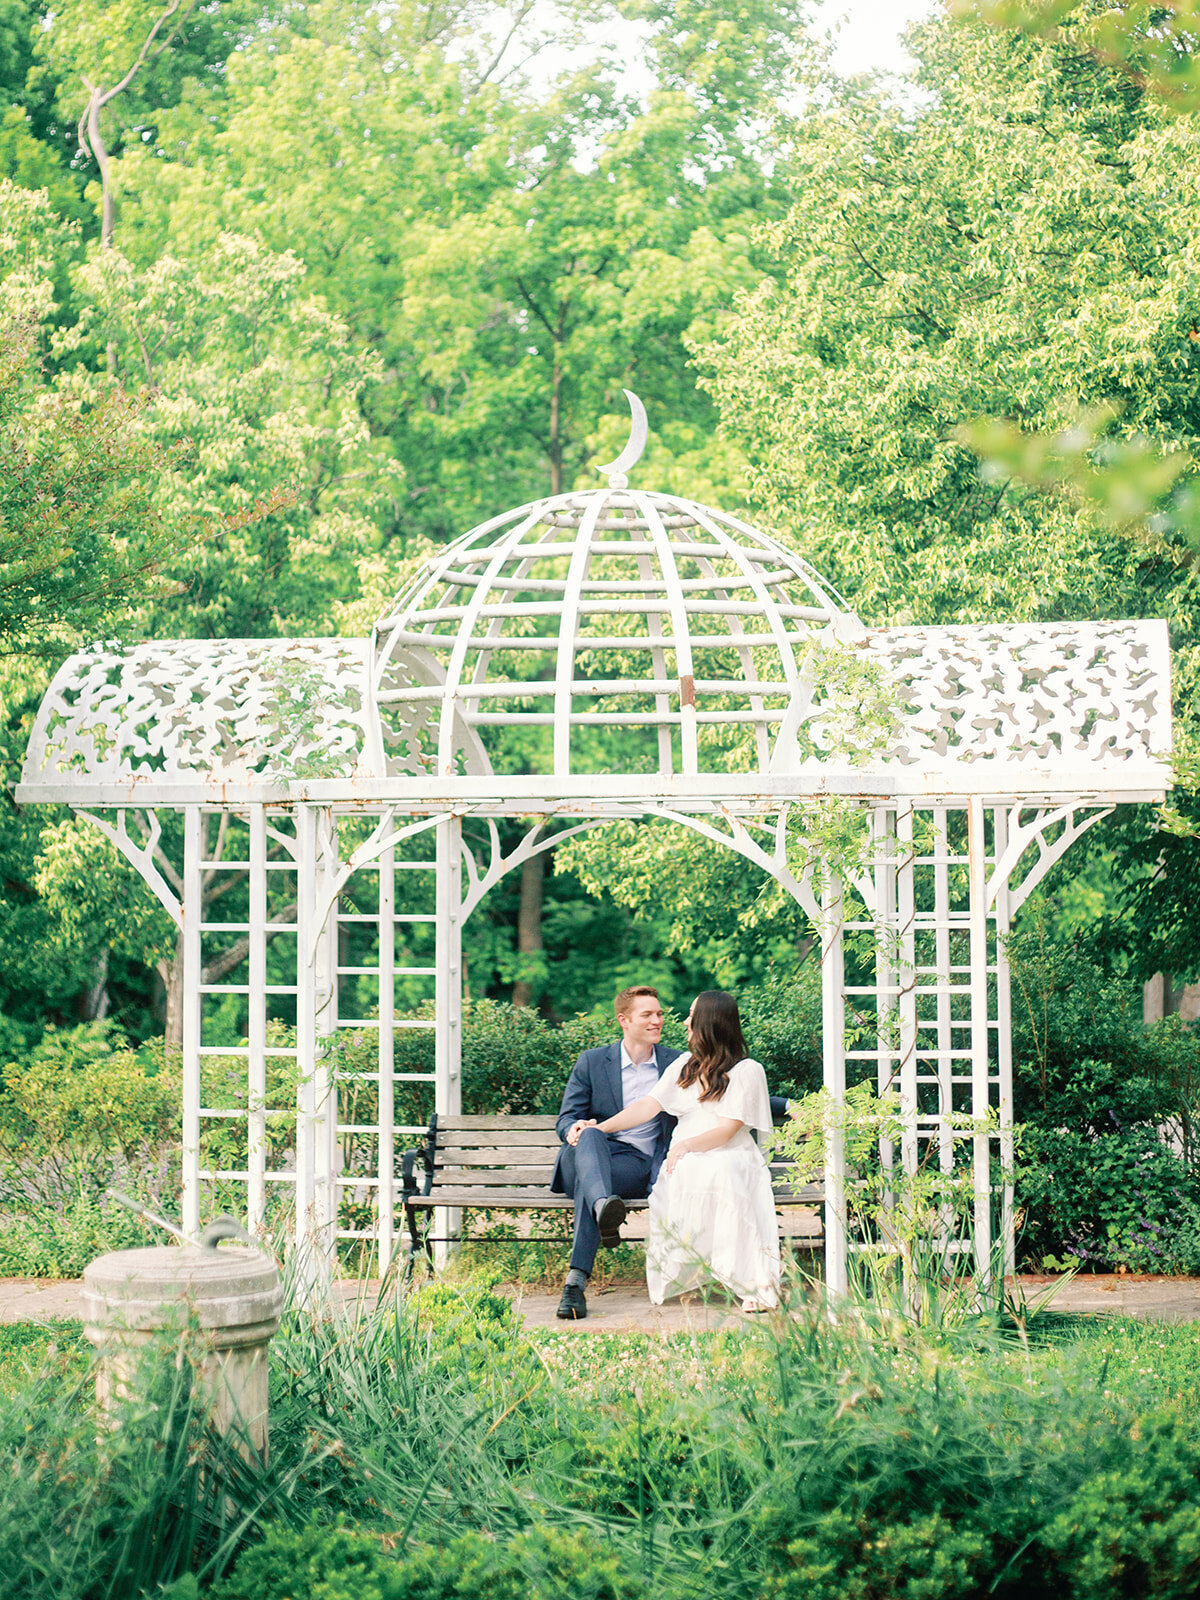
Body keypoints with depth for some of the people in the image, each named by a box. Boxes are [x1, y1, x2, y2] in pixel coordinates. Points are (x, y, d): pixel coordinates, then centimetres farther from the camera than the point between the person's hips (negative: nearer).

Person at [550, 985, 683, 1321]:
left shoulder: (676, 1063, 16)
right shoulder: (591, 1062, 13)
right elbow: (566, 1119, 9)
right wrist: (575, 1128, -17)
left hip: (641, 1165, 1)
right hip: (596, 1154, -1)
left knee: (586, 1181, -33)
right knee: (589, 1134, -37)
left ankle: (576, 1280, -44)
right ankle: (604, 1206, -68)